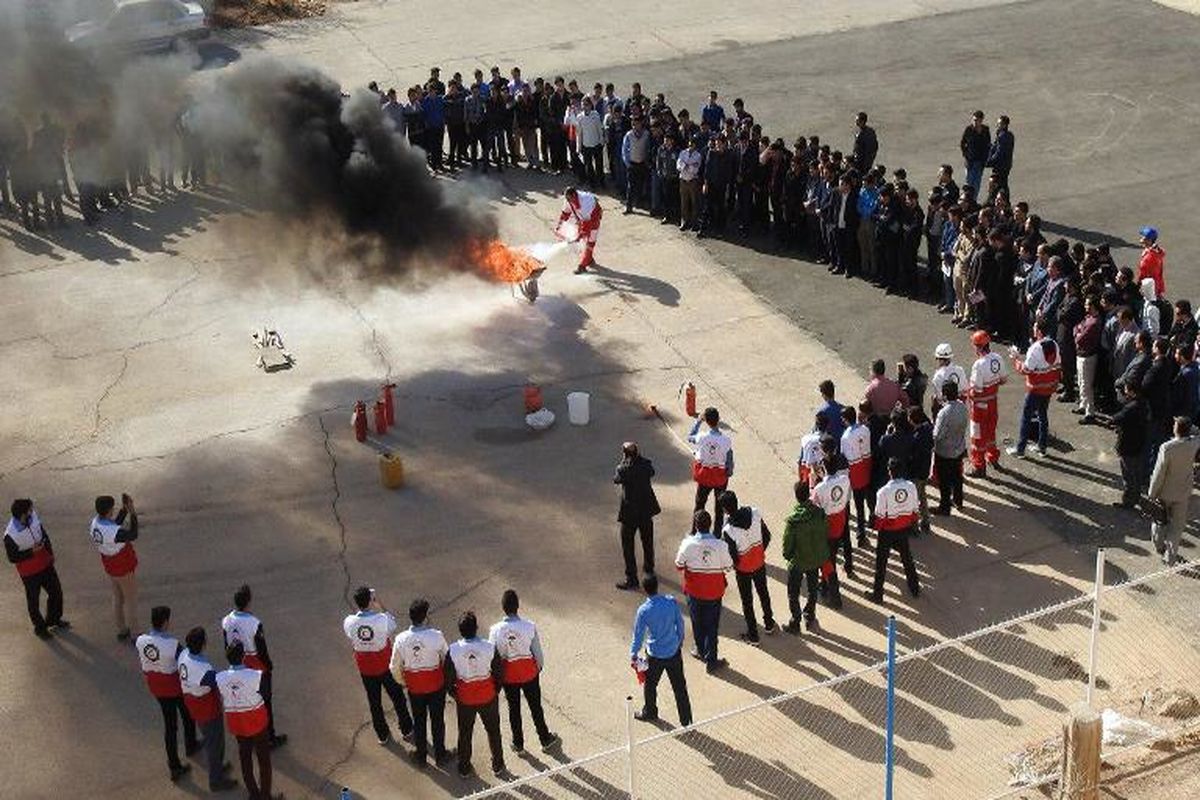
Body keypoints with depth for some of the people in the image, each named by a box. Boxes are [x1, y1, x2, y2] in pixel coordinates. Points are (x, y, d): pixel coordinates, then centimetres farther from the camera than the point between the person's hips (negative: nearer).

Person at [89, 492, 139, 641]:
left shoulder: (95, 522, -11)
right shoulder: (112, 532, -37)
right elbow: (133, 535, -26)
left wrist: (124, 510, -4)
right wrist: (133, 514, -24)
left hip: (110, 566, 8)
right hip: (124, 569, -8)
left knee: (117, 598, 23)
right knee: (131, 600, 10)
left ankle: (121, 631, 36)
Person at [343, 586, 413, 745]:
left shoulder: (349, 622, -23)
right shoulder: (381, 620, -29)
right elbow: (392, 628, -6)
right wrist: (380, 607, -7)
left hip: (365, 668, 2)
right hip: (385, 665, -2)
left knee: (374, 702, 21)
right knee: (397, 697, 20)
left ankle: (382, 735, 35)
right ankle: (407, 730, 35)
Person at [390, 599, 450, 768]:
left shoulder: (401, 639, -18)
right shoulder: (436, 636, -25)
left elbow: (395, 667, -6)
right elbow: (446, 659, -10)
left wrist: (403, 681, 14)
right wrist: (448, 679, 10)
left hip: (414, 687, 2)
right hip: (436, 684, -2)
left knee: (418, 720, 21)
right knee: (437, 719, 18)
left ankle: (421, 756, 36)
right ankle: (440, 755, 33)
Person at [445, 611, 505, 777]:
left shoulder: (453, 650, -20)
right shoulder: (490, 647, -20)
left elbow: (449, 677, -10)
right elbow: (498, 672, -9)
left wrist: (454, 693, 9)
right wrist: (496, 689, 10)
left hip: (465, 699, 0)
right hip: (488, 696, 0)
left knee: (465, 733, 20)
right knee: (493, 730, 21)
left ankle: (464, 768, 33)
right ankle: (498, 765, 34)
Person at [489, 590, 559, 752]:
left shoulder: (495, 630, -20)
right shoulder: (529, 626, -22)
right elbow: (537, 651, -11)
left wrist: (497, 675, 8)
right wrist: (540, 666, 9)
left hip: (508, 675, 1)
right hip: (528, 672, -1)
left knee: (514, 708, 19)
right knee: (535, 706, 19)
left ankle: (518, 743, 33)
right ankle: (545, 739, 35)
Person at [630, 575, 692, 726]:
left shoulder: (643, 611, -21)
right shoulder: (672, 602, -13)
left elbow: (638, 635, -11)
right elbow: (680, 624, 1)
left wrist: (633, 656, 3)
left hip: (655, 656, -3)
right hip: (674, 652, 3)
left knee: (650, 685, 23)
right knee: (680, 687, 13)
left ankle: (649, 713, 44)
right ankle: (687, 721, 20)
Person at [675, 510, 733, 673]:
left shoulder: (688, 544, -20)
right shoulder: (720, 546, -21)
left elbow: (679, 565, -5)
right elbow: (728, 567, -9)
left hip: (694, 591, 1)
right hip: (714, 592, -1)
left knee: (697, 622, 23)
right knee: (711, 626, 12)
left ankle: (701, 650, 42)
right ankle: (711, 661, 19)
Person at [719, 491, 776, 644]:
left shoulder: (728, 530, -33)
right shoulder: (755, 514, -20)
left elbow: (732, 557, -23)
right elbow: (767, 536, -6)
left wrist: (734, 564, 1)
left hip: (743, 570, -4)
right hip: (760, 563, 4)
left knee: (747, 601, 16)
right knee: (763, 593, 27)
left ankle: (753, 636, 30)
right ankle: (769, 624, 47)